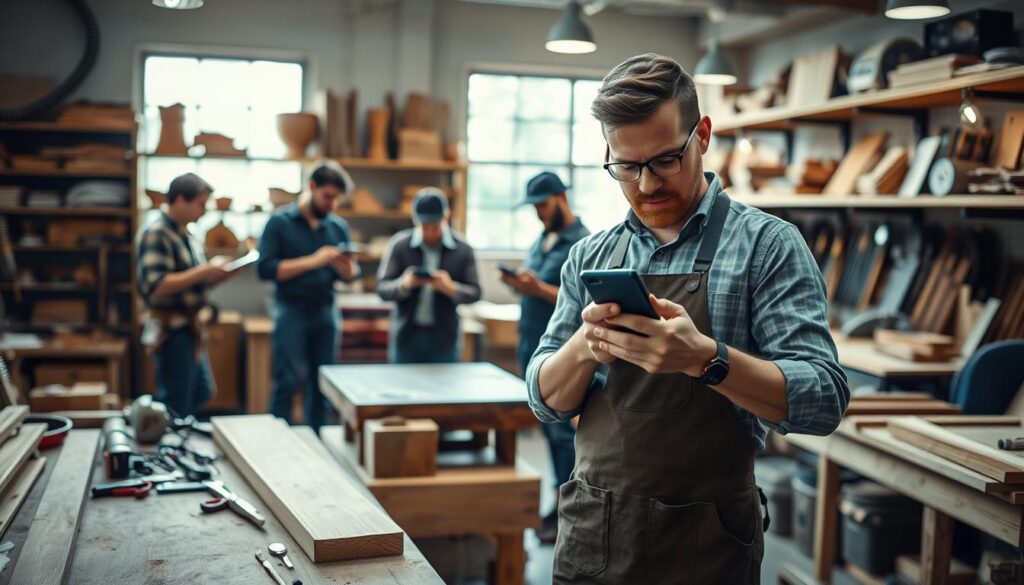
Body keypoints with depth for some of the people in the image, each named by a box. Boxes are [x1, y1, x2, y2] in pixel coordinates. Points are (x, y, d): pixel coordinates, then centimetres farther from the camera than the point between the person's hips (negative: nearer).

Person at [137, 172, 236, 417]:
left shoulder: (186, 234, 13)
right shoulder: (156, 234, -15)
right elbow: (155, 286, -25)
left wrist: (217, 276, 2)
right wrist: (204, 271, -23)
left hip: (188, 327, 10)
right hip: (170, 331, -9)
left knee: (202, 392, 17)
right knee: (175, 406, -2)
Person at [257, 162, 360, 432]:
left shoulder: (338, 226, 11)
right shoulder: (280, 222, -1)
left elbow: (351, 275, 12)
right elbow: (265, 268, -11)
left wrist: (345, 266, -12)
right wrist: (313, 261, -16)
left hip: (326, 311, 4)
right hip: (291, 311, -4)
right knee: (288, 382, -7)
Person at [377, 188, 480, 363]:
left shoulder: (462, 249, -1)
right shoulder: (399, 244, -1)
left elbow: (474, 292, 1)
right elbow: (381, 288, 0)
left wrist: (451, 288, -20)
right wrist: (404, 284, -22)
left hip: (444, 337, 0)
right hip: (406, 335, 0)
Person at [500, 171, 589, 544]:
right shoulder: (541, 240, 17)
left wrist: (538, 288, -23)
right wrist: (520, 285, -1)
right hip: (532, 346, 8)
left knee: (561, 429, -6)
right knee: (549, 428, 11)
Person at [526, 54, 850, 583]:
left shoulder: (766, 244, -8)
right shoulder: (590, 257, 5)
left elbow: (824, 400, -15)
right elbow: (547, 400, 4)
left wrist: (705, 358, -31)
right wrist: (586, 346, -17)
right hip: (590, 534, 4)